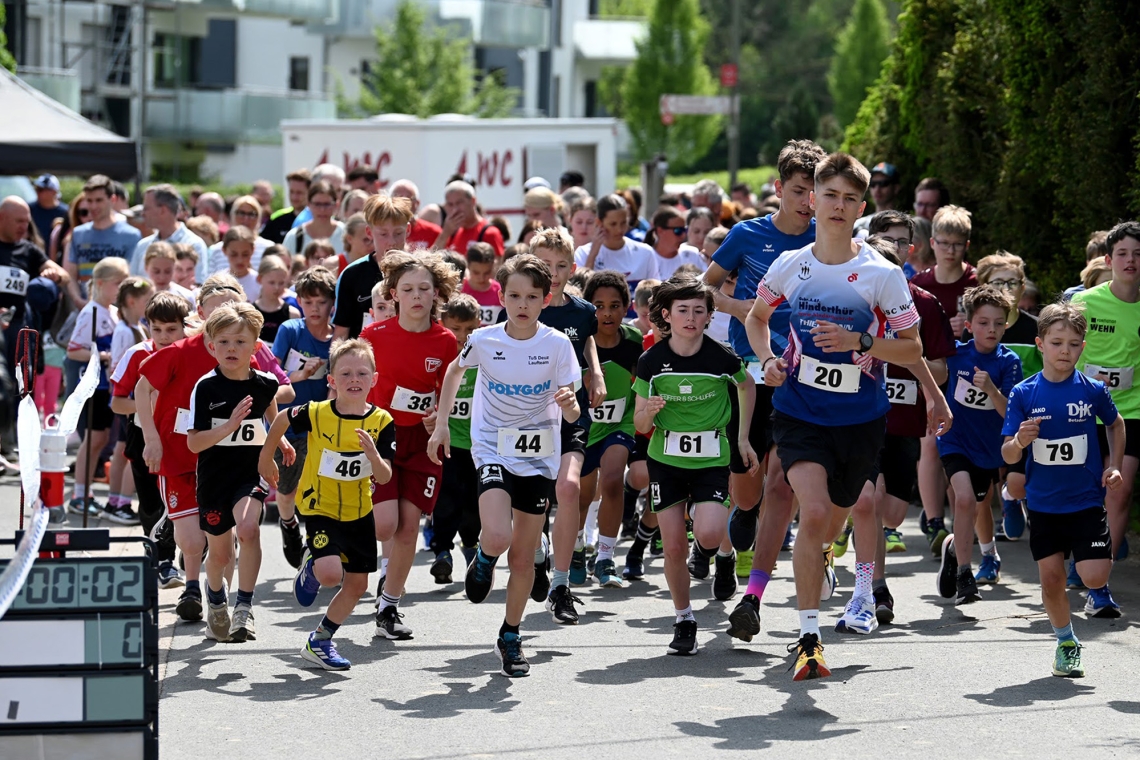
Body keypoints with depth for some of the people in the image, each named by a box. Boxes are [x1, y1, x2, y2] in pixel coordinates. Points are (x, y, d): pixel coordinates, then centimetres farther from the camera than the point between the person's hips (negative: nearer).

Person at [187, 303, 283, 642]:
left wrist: (279, 439, 22)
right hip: (214, 477, 0)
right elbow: (193, 443, -17)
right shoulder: (206, 387, -13)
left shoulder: (264, 383, -5)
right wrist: (229, 426, -29)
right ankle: (215, 594, 46)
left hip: (251, 472, 0)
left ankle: (245, 606, -18)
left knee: (248, 529, -28)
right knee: (219, 552, 12)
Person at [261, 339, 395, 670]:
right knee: (330, 573, -23)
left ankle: (319, 641, 27)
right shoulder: (315, 414, -17)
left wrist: (373, 454, -34)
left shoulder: (381, 422, -11)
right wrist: (266, 458, 15)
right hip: (320, 508, -4)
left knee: (357, 584, 8)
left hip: (359, 512, 4)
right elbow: (281, 421, 4)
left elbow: (384, 478, -13)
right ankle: (310, 566, 15)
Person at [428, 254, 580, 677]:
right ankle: (484, 560, 12)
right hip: (493, 450, -1)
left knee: (523, 556, 7)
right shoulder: (483, 341, -9)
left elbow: (572, 415, -8)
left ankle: (510, 636, 26)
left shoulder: (557, 345, -10)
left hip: (539, 457, 1)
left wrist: (568, 403, -31)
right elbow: (455, 371, 13)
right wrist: (441, 424, 8)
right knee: (498, 538, -25)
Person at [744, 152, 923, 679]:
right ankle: (808, 637, -15)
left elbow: (912, 349, -4)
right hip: (799, 412, 0)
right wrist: (768, 360, 1)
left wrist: (858, 342, -19)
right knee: (814, 513, -20)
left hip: (860, 418, 0)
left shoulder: (882, 275, -7)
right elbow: (756, 316, 20)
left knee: (829, 525, 11)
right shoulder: (789, 266, 0)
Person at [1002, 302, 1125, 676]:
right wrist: (1020, 442, -26)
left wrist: (1113, 466, 6)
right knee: (1051, 578, 5)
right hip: (1044, 502, 1)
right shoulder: (1023, 394, -6)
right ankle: (1066, 643, 26)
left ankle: (1101, 590, 26)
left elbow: (1116, 424, 16)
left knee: (1093, 575, -11)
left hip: (1087, 501, -1)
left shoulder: (1093, 390, -6)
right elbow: (1008, 455, -5)